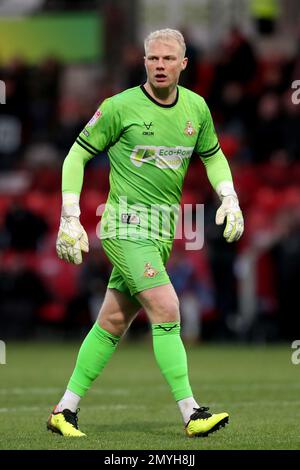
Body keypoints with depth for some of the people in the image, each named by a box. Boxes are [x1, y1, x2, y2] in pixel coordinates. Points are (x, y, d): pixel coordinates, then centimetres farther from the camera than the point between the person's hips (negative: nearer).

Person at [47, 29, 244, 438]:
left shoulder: (196, 107, 7)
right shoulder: (121, 107, -8)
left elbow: (213, 155, 23)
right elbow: (77, 154, 0)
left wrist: (229, 198, 6)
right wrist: (70, 218, -7)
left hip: (163, 232, 6)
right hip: (126, 223, -6)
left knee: (114, 321, 8)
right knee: (166, 308, -18)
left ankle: (66, 410, 16)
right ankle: (191, 413, -19)